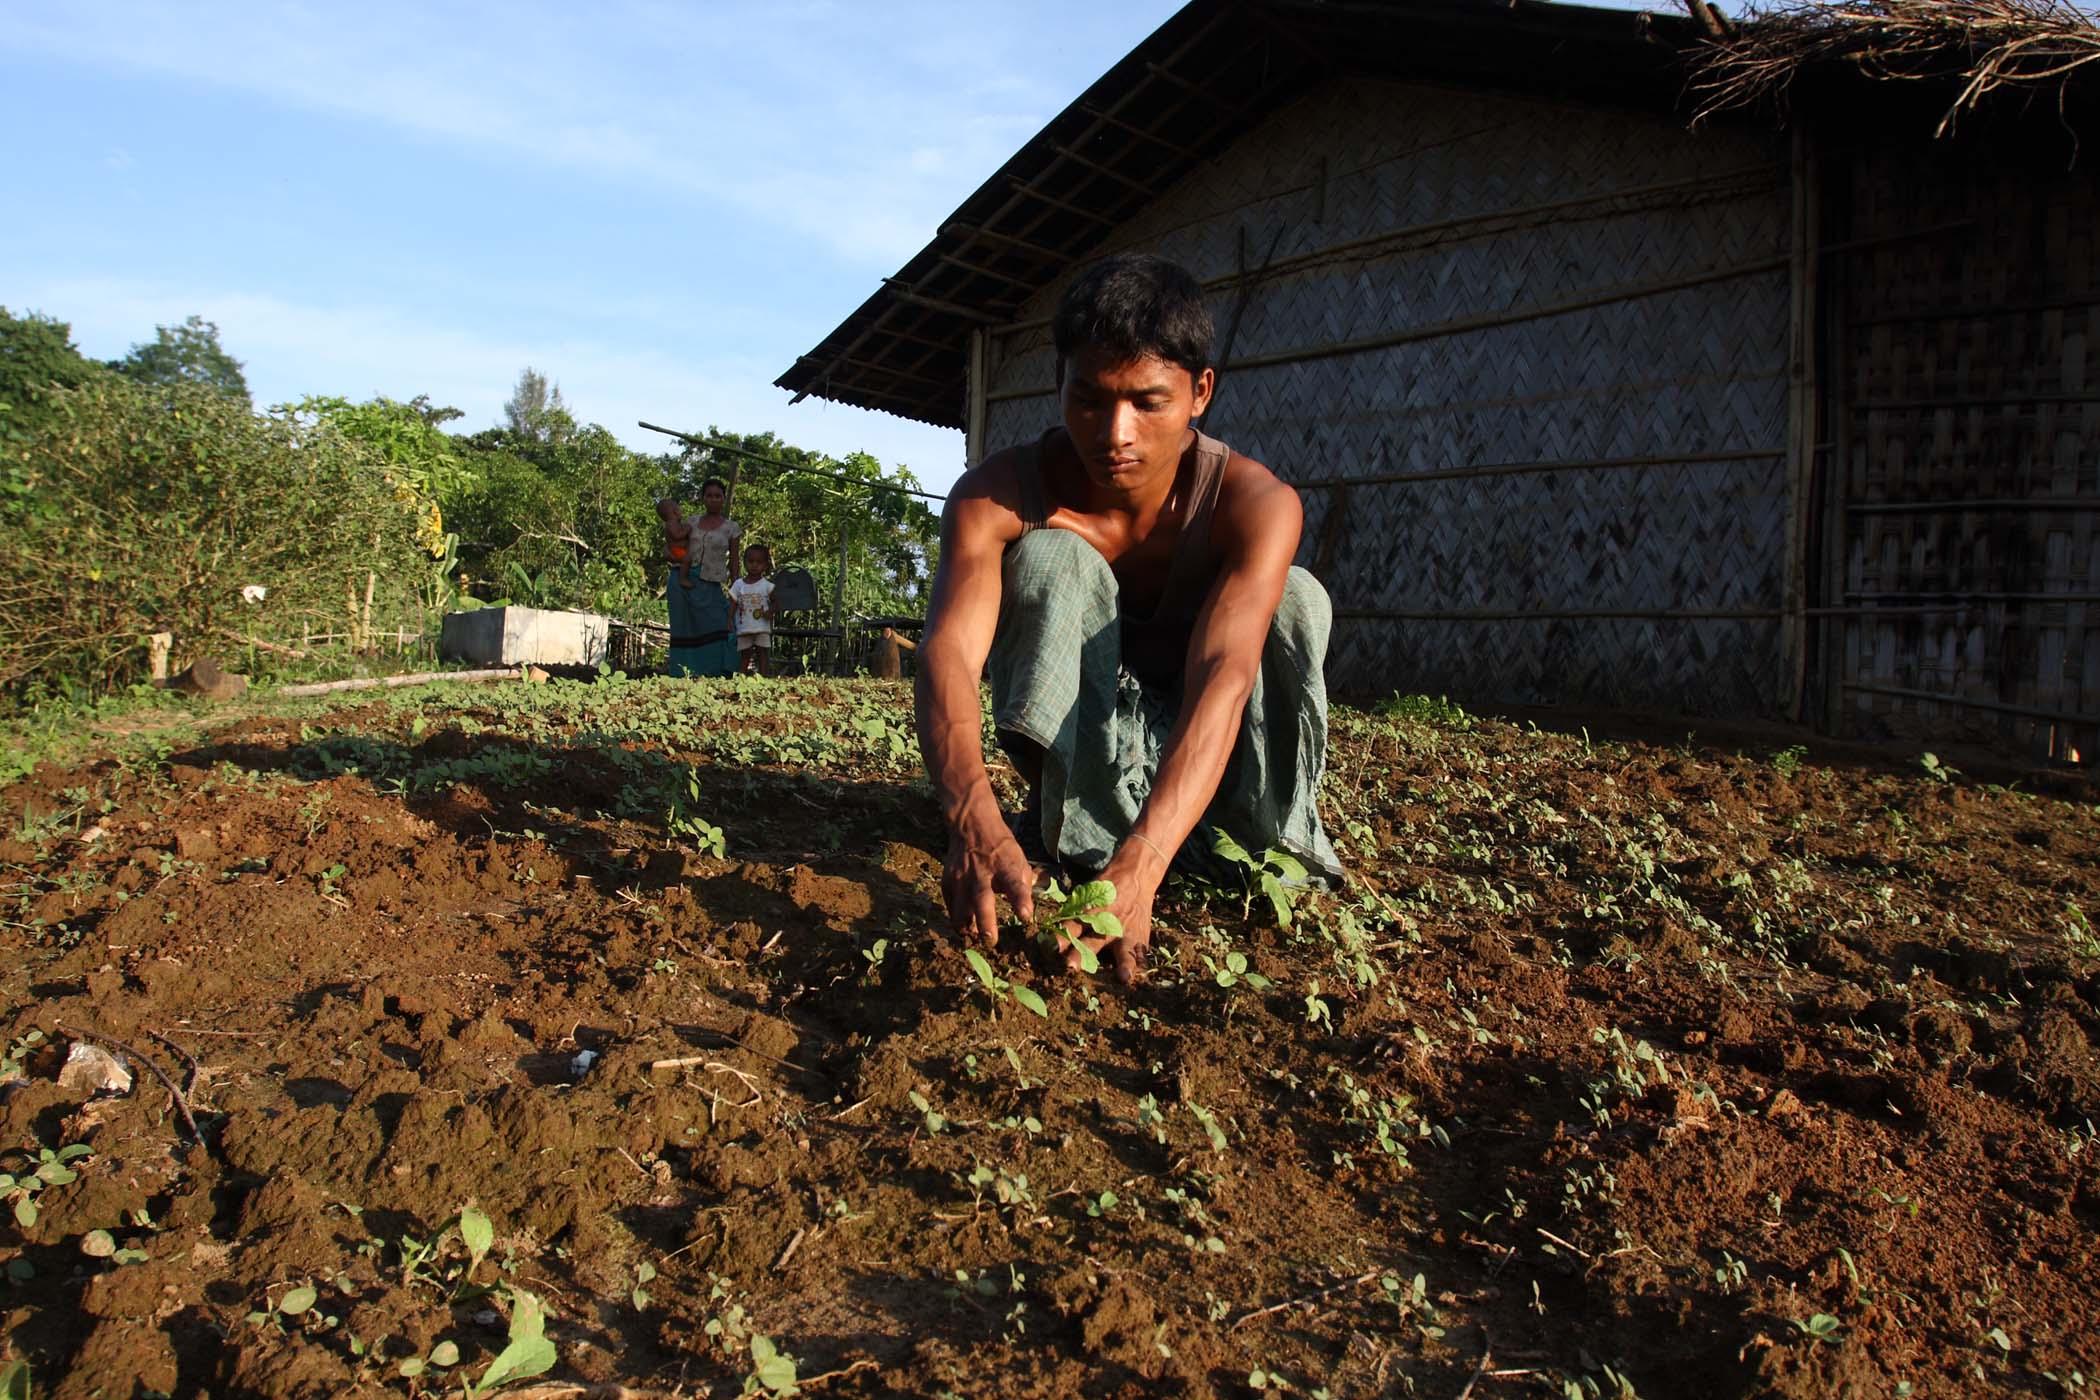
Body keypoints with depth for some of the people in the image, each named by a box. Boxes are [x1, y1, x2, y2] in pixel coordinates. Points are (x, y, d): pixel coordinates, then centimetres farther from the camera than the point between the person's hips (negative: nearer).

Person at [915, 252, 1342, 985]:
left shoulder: (1255, 504, -25)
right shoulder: (997, 495, -23)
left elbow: (1221, 677, -41)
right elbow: (948, 653, -39)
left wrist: (1140, 868, -57)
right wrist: (974, 821, -61)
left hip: (1186, 753, 1)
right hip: (1065, 735, 0)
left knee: (1295, 597, -26)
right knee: (1050, 558, -29)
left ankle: (1255, 834, -12)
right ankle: (1077, 827, -23)